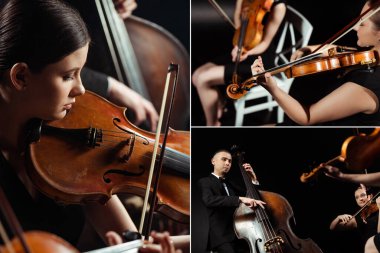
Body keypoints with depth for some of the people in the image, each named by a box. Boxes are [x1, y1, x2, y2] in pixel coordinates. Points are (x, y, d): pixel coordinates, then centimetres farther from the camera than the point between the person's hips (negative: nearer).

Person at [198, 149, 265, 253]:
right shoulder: (205, 181, 3)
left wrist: (253, 180, 10)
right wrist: (240, 199, -28)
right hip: (222, 235, -6)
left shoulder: (230, 185, 25)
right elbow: (209, 200, -19)